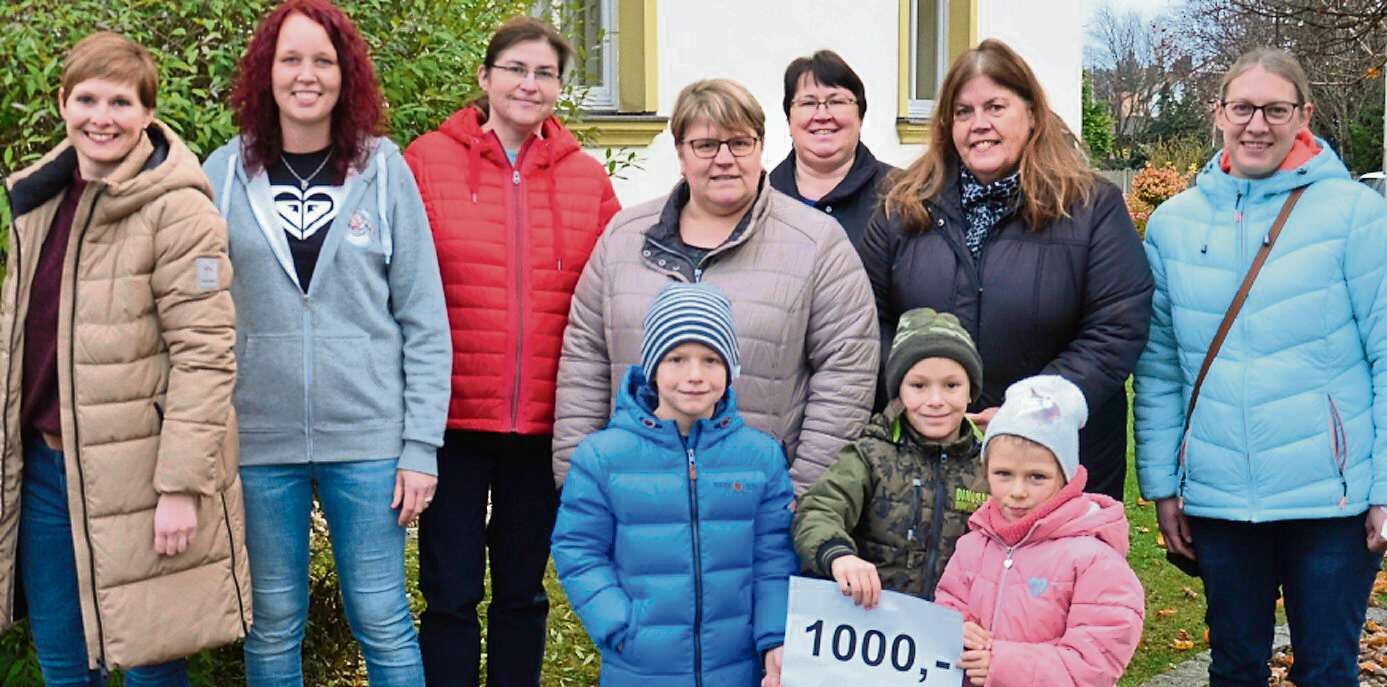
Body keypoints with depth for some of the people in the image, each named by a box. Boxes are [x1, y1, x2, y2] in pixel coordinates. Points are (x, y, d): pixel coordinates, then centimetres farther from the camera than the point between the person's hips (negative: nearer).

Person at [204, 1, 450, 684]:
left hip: (367, 438, -1)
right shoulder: (226, 173, 4)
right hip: (258, 440, 1)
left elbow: (424, 319, 0)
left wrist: (421, 446, -5)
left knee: (382, 622, 5)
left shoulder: (383, 169, 1)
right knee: (272, 625, 11)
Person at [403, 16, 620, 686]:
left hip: (547, 422, 2)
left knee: (523, 587, 15)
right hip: (453, 417, -2)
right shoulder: (427, 161, -2)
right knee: (451, 592, 5)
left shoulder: (587, 177, 5)